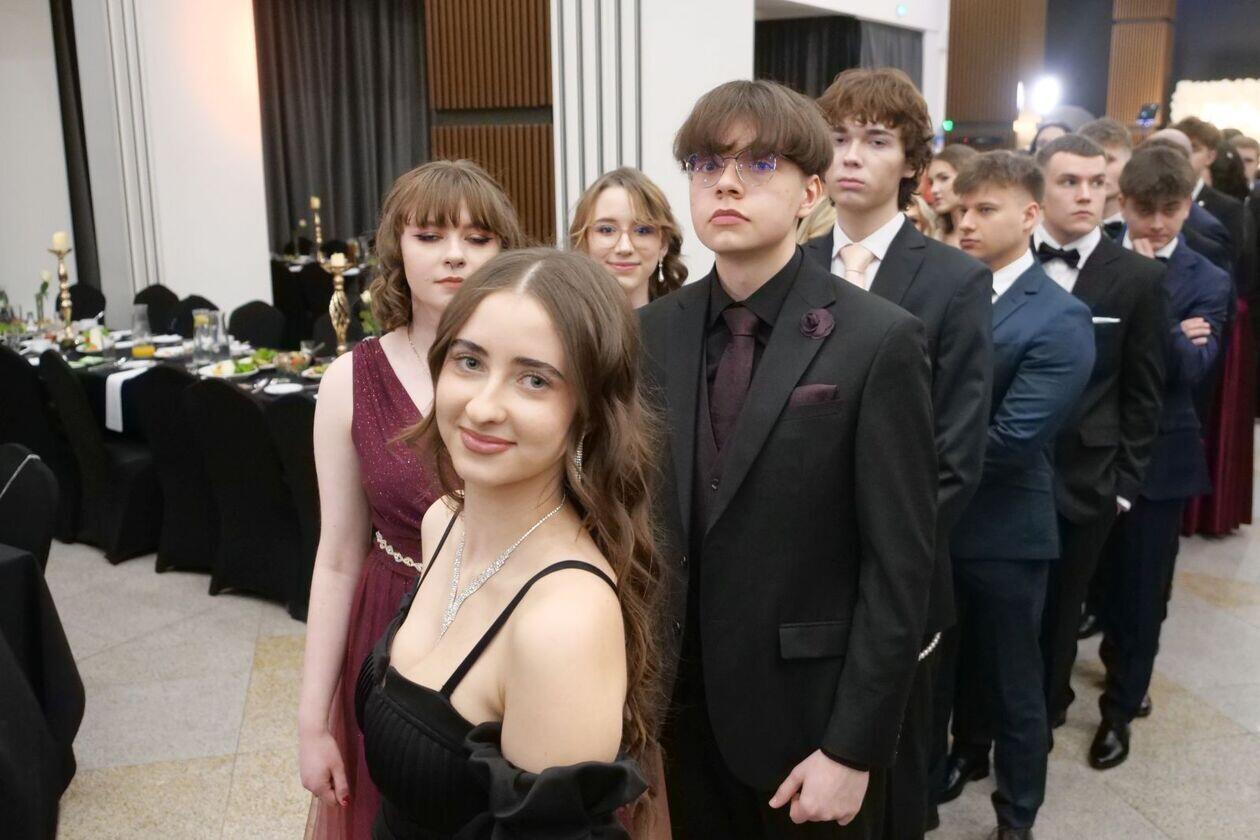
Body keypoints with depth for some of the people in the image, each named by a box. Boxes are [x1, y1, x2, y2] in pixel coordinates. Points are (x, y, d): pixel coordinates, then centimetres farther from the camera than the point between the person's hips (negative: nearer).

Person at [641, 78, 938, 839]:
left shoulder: (879, 340, -13)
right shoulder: (651, 334, 1)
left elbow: (899, 566, -13)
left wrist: (853, 748, -14)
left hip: (807, 716, -3)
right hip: (677, 707, 4)